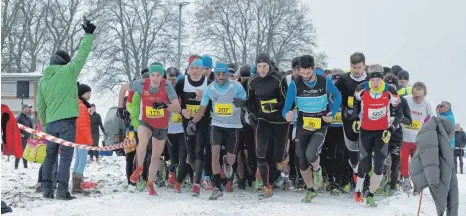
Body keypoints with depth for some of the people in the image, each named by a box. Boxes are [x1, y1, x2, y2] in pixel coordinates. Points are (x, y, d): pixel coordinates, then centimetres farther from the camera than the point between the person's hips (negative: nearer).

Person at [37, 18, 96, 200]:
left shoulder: (43, 80, 13)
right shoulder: (67, 71, -4)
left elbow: (40, 106, 17)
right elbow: (81, 55, 1)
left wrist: (44, 125, 27)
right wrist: (88, 35, 10)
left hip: (51, 123, 5)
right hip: (67, 122, -5)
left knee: (50, 156, 13)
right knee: (66, 156, -5)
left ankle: (47, 189, 11)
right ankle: (62, 190, -10)